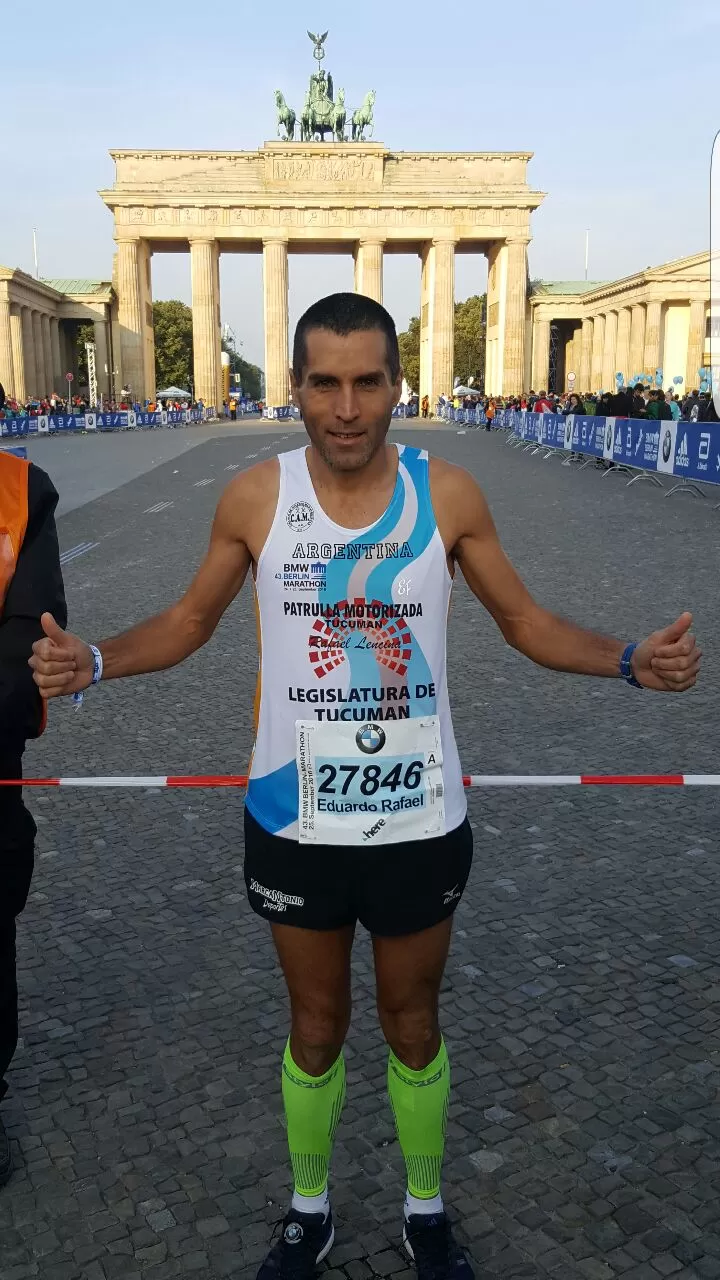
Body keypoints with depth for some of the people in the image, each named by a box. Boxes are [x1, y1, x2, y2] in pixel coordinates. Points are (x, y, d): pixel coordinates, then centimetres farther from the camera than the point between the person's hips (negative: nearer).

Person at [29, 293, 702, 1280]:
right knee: (316, 1029, 18)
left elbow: (526, 622, 1)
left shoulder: (448, 495, -9)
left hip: (421, 821, 0)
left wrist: (630, 660, -15)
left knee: (413, 1027, 18)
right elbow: (188, 622, 4)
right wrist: (92, 662, -13)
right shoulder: (254, 498, -9)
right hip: (295, 822, 0)